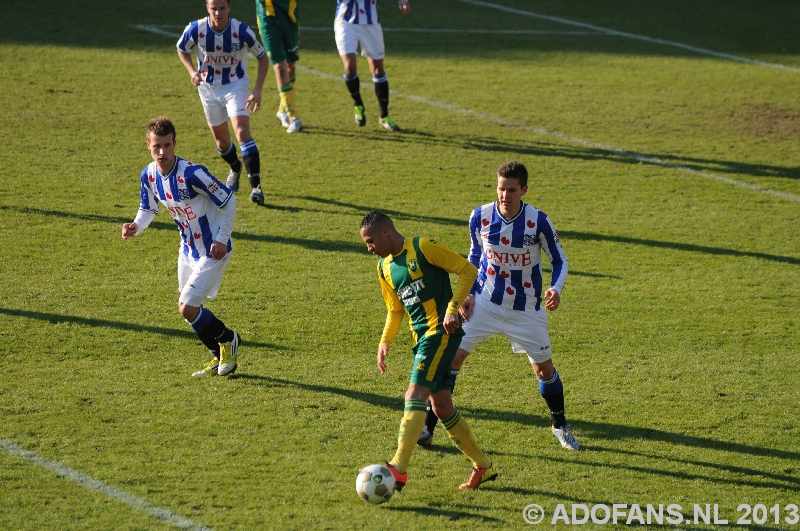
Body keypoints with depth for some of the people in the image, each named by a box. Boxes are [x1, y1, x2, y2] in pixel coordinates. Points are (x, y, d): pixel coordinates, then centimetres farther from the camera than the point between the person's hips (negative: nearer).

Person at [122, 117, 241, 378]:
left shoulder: (192, 174, -29)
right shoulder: (149, 175, -7)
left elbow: (228, 200, -19)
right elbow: (148, 209, 9)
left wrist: (222, 239, -20)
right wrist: (136, 226, -12)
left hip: (212, 251, -8)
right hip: (188, 248, 8)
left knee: (187, 308, -11)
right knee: (190, 309, 14)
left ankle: (227, 339, 16)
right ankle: (221, 357, 34)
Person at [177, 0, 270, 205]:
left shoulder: (242, 31, -22)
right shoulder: (195, 29, -18)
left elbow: (263, 57, -7)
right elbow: (182, 49, 4)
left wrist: (257, 90, -15)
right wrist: (192, 71, -14)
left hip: (236, 85, -3)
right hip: (209, 87, 3)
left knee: (242, 131, -22)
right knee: (221, 140, 12)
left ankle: (256, 186, -22)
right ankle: (235, 169, 45)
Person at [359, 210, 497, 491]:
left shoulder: (423, 248, -10)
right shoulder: (385, 267, 14)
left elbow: (468, 270, -9)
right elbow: (395, 309, 24)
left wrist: (453, 307, -18)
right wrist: (385, 342, 9)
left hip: (441, 332, -9)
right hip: (421, 338, 9)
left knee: (414, 395, -19)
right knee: (441, 406, 9)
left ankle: (398, 469, -25)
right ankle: (483, 466, 21)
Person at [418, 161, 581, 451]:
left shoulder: (538, 221, -17)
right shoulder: (480, 216, -11)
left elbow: (559, 260, -5)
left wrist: (555, 289, -24)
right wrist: (467, 293, -3)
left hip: (526, 309, -1)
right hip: (485, 302, 1)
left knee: (543, 367, 5)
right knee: (453, 354, -8)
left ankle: (560, 426, 30)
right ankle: (427, 426, 0)